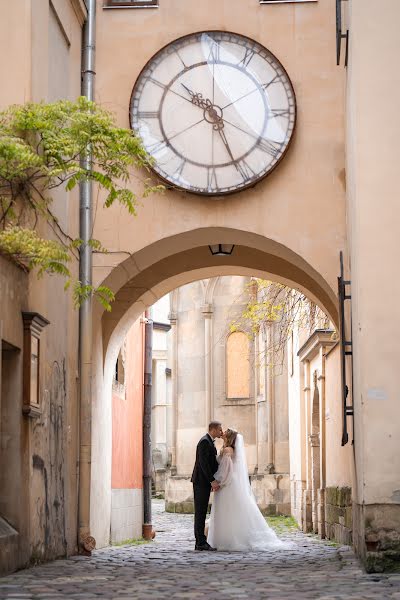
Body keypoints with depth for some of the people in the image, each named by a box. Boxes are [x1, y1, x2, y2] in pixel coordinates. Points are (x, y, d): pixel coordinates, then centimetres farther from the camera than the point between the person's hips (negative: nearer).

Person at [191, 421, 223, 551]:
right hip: (201, 481, -10)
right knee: (200, 512, -8)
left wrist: (213, 481, 15)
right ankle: (201, 543, -8)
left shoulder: (210, 442, 17)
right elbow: (203, 463, -21)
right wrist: (212, 481, -22)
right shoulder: (204, 442, -14)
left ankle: (200, 542, 12)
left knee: (201, 513, 10)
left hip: (205, 482, 10)